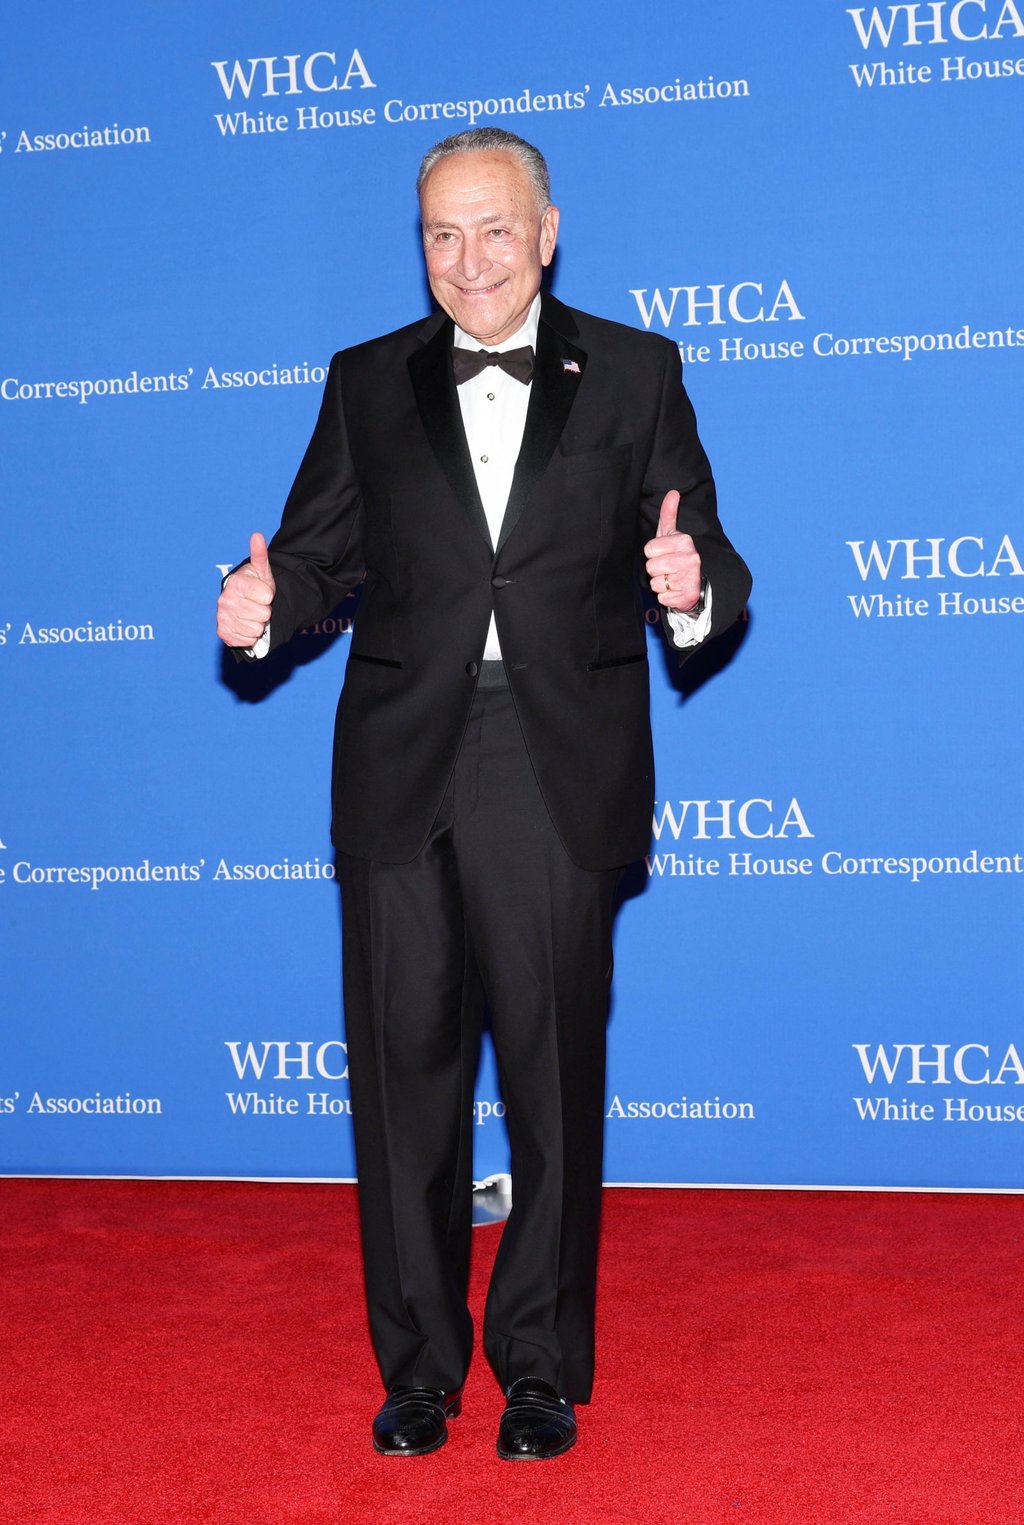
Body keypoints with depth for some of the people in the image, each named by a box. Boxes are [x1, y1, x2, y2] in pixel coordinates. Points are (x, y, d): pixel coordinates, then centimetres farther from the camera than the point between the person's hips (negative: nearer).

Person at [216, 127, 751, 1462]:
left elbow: (702, 564, 1)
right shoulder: (367, 385, 12)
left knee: (555, 1076, 5)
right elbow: (324, 551, 8)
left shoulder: (634, 374, 7)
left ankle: (542, 1369, 20)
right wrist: (266, 601, -13)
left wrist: (693, 588, -21)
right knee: (405, 1069, 7)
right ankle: (418, 1365, 21)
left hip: (561, 775, -1)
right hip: (403, 776, 2)